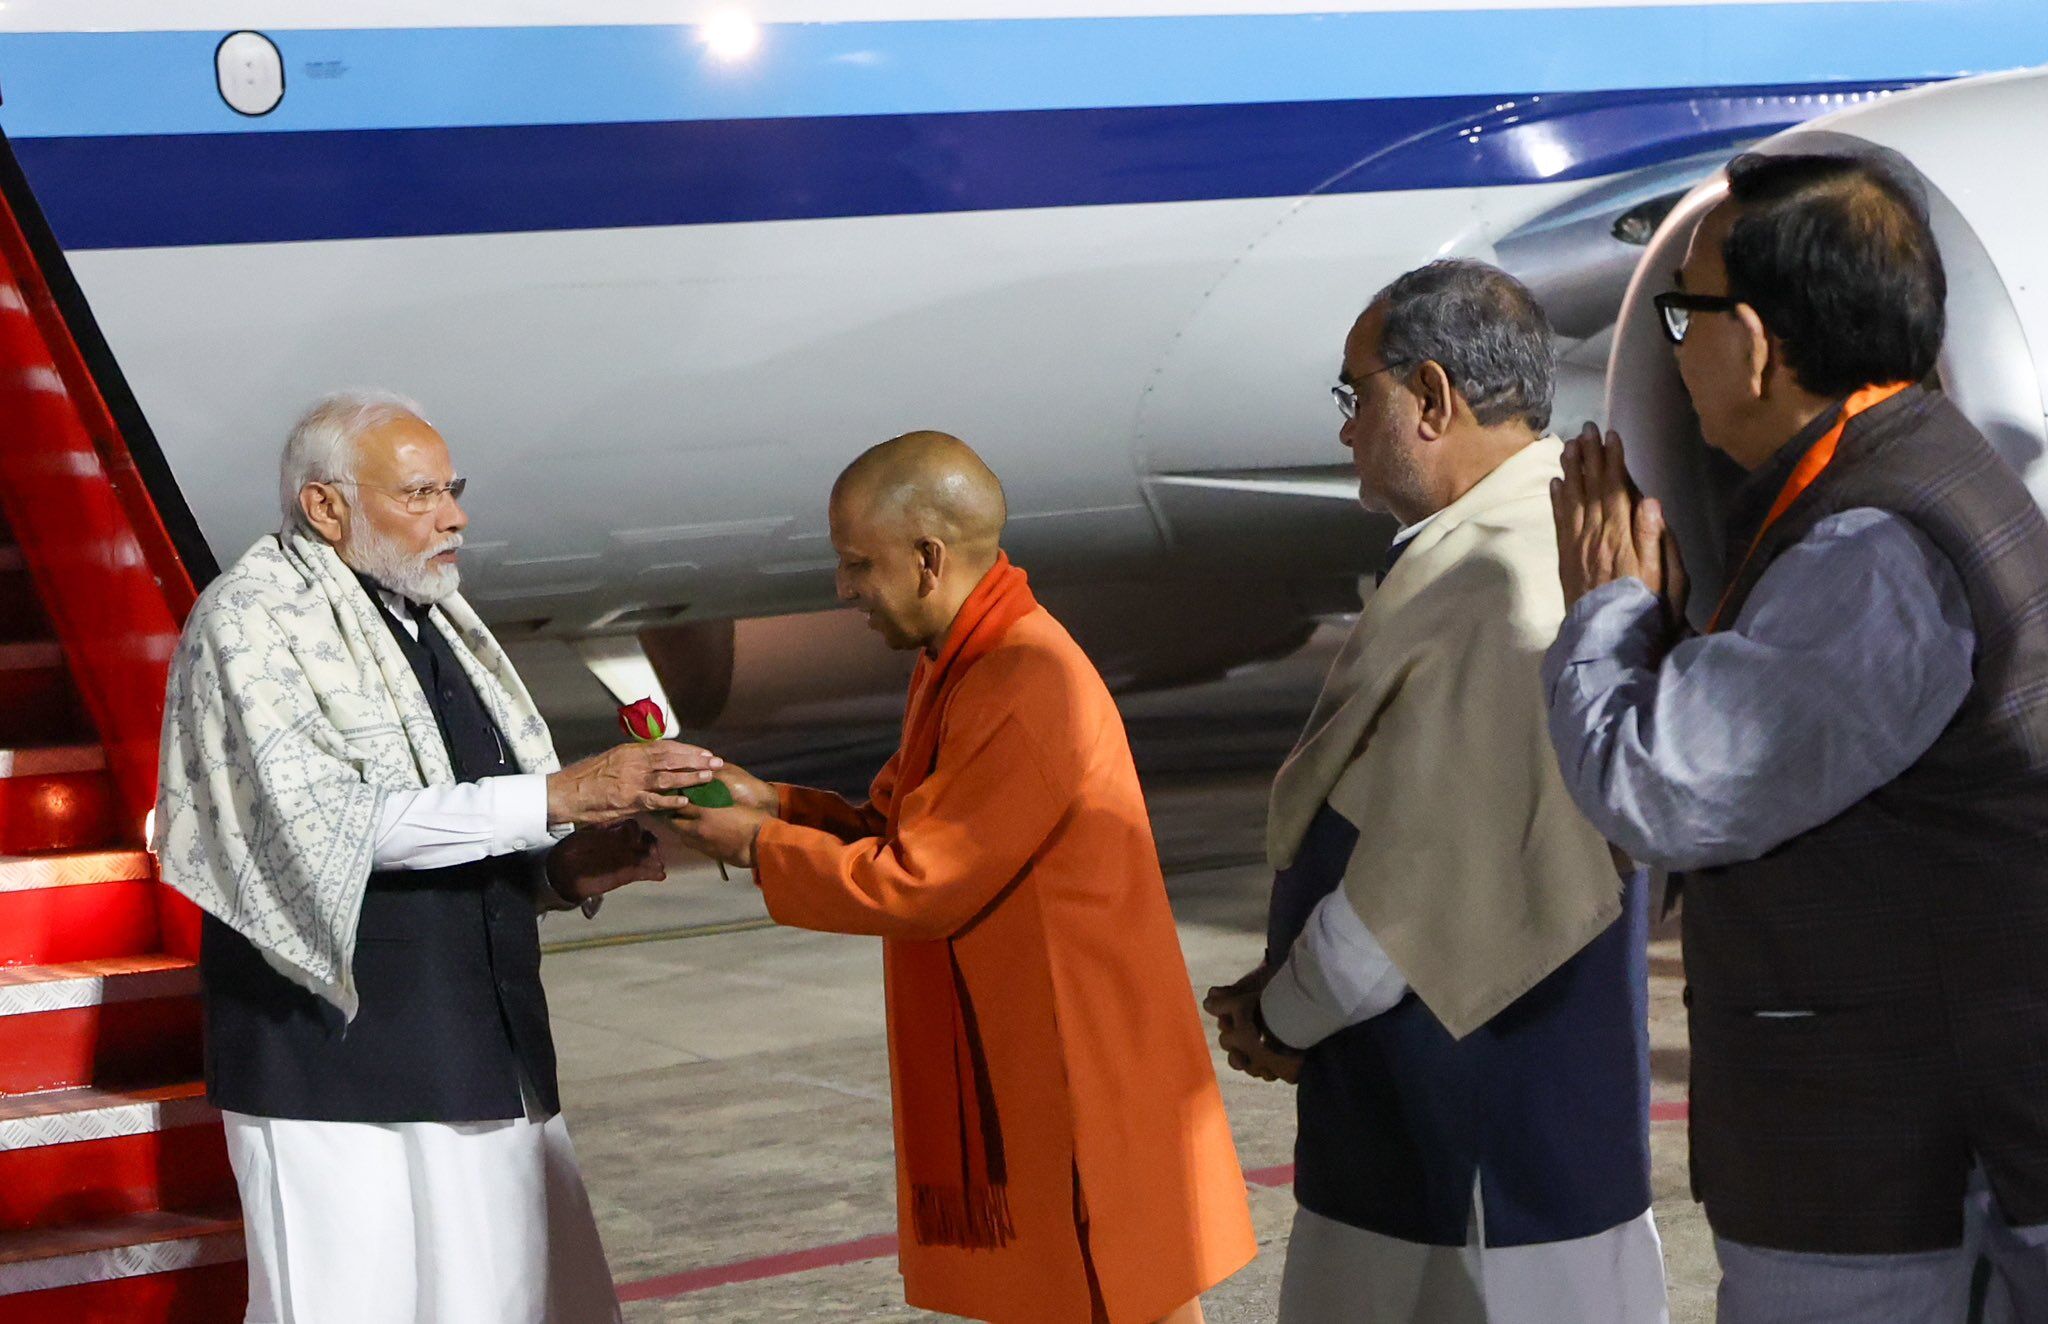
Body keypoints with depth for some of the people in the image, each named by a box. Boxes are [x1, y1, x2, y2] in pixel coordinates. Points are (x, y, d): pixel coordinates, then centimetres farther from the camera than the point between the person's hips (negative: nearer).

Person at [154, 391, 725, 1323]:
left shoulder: (439, 620, 16)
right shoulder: (252, 619, -6)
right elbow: (327, 822, -18)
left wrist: (560, 873, -1)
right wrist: (554, 796, -22)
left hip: (484, 1060, 7)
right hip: (337, 1061, -7)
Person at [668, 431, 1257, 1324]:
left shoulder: (1027, 695, -24)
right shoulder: (960, 668, 10)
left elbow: (916, 886, -21)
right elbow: (907, 830, 14)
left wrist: (758, 847, -10)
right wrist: (773, 805, 0)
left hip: (1085, 1078, -10)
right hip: (1009, 1072, 10)